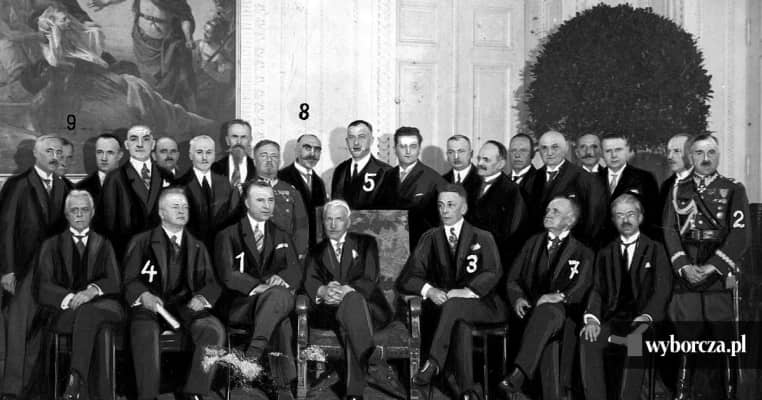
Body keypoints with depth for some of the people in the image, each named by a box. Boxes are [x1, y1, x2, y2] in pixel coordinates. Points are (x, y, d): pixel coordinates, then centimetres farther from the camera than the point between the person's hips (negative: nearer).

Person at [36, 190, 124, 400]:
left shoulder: (104, 245, 24)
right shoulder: (51, 245, 20)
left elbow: (115, 282, 7)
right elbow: (44, 287, 5)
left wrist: (92, 290, -17)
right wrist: (70, 298, -17)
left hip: (101, 304, 1)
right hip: (65, 310, -1)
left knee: (88, 312, -39)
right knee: (99, 327, -37)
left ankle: (75, 382, -50)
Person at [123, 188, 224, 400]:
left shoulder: (197, 247, 24)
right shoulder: (141, 242, 15)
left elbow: (212, 283, 17)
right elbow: (129, 281, 5)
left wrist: (202, 297, -8)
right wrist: (144, 296, -17)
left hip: (185, 306, 2)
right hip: (150, 306, -2)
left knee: (214, 330, -29)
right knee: (145, 333, -37)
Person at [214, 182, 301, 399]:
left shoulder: (282, 237, 22)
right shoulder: (228, 235, 9)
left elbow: (296, 271, 9)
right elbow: (227, 275, -6)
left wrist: (280, 279, -17)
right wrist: (258, 287, -22)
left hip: (276, 299, 4)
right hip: (238, 304, -3)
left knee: (281, 294, -36)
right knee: (282, 323, -35)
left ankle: (255, 349, -37)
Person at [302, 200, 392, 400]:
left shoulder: (366, 243, 18)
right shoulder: (316, 252, 24)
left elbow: (370, 279, 0)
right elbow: (309, 282, 3)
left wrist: (347, 290, -22)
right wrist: (323, 291, -23)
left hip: (369, 308, -1)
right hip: (329, 311, 1)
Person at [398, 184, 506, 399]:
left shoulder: (483, 238, 11)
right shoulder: (430, 238, 14)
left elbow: (493, 273, -7)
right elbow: (407, 278, 5)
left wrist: (467, 291, -25)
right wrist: (429, 290, -17)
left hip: (479, 305, -1)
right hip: (441, 303, 1)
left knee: (454, 305, -36)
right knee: (459, 323, -35)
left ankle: (434, 363, -39)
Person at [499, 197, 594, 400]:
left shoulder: (583, 253, 15)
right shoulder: (532, 243, 25)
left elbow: (582, 288, -1)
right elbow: (513, 279, 18)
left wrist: (560, 296, -22)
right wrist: (518, 298, -5)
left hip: (562, 311, -4)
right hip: (530, 309, 4)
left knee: (548, 310, -38)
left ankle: (516, 377, -55)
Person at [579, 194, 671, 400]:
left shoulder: (655, 249, 12)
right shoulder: (605, 253, 21)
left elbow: (663, 289, 1)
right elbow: (597, 290, 10)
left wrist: (646, 317, -18)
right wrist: (592, 319, -10)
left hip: (644, 319, -2)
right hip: (613, 319, 3)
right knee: (588, 340, -28)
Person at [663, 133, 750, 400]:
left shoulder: (734, 190, 7)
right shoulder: (677, 190, 14)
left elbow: (740, 235, -3)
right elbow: (669, 231, 5)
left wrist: (713, 267, -13)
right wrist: (684, 266, -9)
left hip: (722, 273, -2)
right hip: (686, 275, 2)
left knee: (727, 336, -3)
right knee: (685, 335, 2)